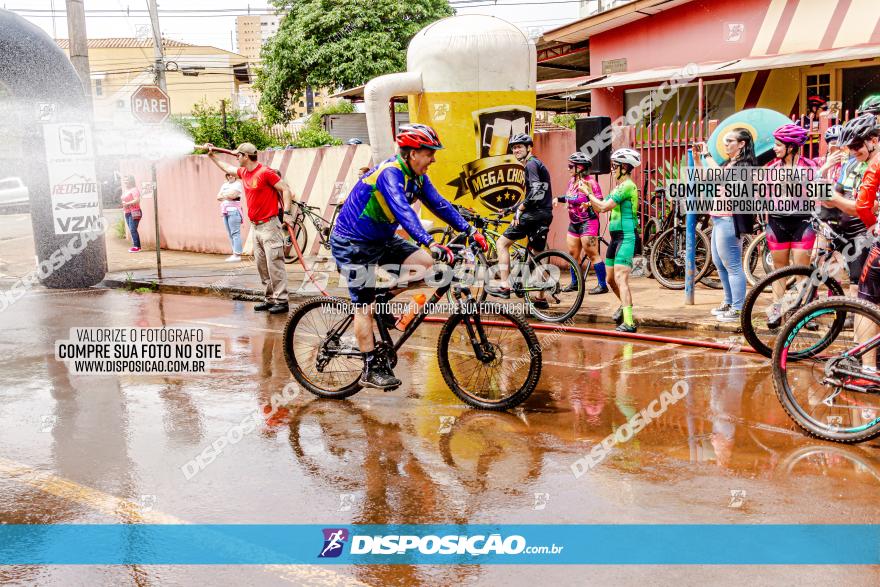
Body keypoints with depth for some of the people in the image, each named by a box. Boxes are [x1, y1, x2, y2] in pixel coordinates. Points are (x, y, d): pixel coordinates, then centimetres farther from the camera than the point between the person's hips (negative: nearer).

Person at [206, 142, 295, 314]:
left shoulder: (265, 172, -12)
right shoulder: (244, 173, 12)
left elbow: (285, 189, -12)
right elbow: (227, 168, 33)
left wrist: (286, 212, -19)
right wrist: (212, 156, 38)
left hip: (269, 226, -9)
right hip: (256, 227, 9)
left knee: (275, 264, -9)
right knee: (261, 266, 9)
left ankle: (281, 301, -7)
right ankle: (271, 299, 15)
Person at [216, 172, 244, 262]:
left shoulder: (238, 184, 0)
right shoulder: (224, 185, 22)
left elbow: (233, 195, -14)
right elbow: (218, 197, 14)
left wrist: (224, 195, 3)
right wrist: (228, 196, -2)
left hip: (233, 211, -8)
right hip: (225, 211, 8)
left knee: (235, 233, -12)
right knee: (230, 234, 5)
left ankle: (237, 254, -16)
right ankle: (234, 253, 6)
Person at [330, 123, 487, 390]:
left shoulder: (417, 177, 0)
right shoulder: (390, 173, -27)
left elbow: (439, 205, 1)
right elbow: (403, 211, -41)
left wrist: (471, 231, -8)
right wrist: (431, 244, -51)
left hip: (381, 239, 8)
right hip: (352, 243, -8)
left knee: (426, 263, -9)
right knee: (364, 306, -6)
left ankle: (381, 298, 8)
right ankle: (371, 370, 2)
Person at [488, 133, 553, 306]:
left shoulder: (531, 164, -9)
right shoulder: (536, 164, 23)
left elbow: (536, 191, -22)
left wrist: (520, 209, -15)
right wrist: (520, 209, 25)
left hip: (534, 214, -10)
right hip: (544, 214, 10)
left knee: (501, 243, -6)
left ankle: (504, 286, -13)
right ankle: (540, 298, 17)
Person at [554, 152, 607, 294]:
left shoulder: (590, 182, -15)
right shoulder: (572, 182, 9)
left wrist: (589, 204, -34)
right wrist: (558, 199, 10)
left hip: (587, 222, -9)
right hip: (573, 223, 9)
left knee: (592, 254, -9)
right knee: (573, 253, 13)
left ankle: (602, 285, -4)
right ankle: (574, 283, 26)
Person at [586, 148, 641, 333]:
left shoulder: (627, 186, -13)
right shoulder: (619, 187, 18)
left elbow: (604, 206, -20)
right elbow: (599, 208, 20)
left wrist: (588, 193, -8)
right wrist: (589, 195, 7)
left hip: (626, 237, -10)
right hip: (615, 237, 10)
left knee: (620, 278, -18)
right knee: (611, 279, 19)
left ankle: (628, 322, -23)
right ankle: (624, 305, 43)